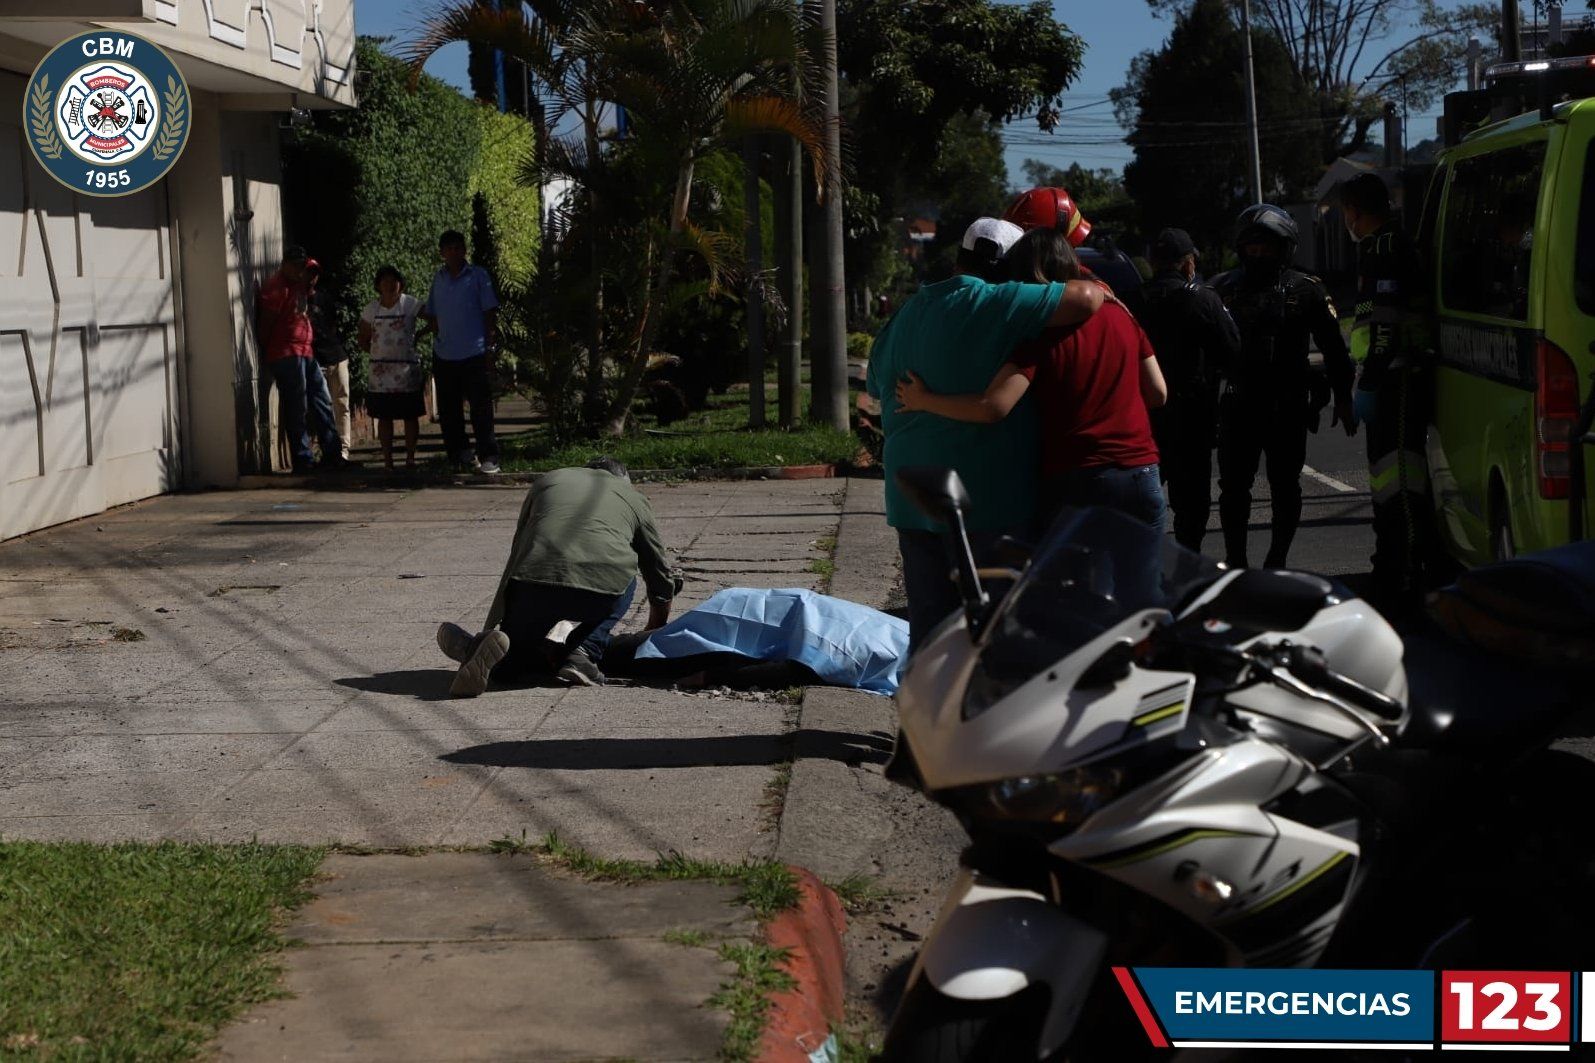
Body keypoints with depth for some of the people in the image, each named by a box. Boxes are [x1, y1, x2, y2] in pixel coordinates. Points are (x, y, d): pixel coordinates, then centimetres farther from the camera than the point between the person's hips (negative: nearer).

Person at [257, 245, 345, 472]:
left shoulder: (299, 285, 19)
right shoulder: (276, 287, -9)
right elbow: (265, 324, -11)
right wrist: (267, 353, -9)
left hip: (305, 353, 9)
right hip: (286, 355, -9)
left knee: (322, 402, 8)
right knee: (296, 410, -7)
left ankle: (332, 454, 11)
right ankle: (304, 459, -4)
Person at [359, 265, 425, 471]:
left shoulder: (410, 304, -1)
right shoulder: (372, 308, 7)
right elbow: (363, 340, 13)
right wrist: (376, 351, 1)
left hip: (407, 368, -2)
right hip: (381, 369, 2)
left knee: (410, 415, 1)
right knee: (384, 415, 2)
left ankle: (410, 457, 9)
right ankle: (387, 459, 7)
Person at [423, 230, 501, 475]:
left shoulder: (478, 276, 0)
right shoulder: (438, 278, 12)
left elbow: (490, 312, -2)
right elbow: (430, 314, 20)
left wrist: (490, 346, -7)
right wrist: (440, 332, 5)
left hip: (474, 354, -5)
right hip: (444, 355, 5)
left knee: (481, 408, -6)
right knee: (448, 409, 8)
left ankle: (489, 457, -3)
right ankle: (459, 453, 18)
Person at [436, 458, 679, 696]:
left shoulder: (546, 480, 34)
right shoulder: (635, 498, 31)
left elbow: (516, 556, 33)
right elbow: (662, 582, 36)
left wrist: (494, 624, 39)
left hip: (534, 578, 1)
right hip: (603, 590, -1)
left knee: (505, 664, 24)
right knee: (624, 585, 35)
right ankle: (583, 653, 9)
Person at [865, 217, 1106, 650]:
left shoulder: (906, 311, 13)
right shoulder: (993, 304, -12)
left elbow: (876, 386, 27)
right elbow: (1084, 299, -19)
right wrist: (1099, 290, 1)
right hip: (990, 497, -7)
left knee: (929, 620, 10)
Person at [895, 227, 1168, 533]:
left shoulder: (1040, 334, -8)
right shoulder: (1120, 315, 7)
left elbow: (993, 407, -19)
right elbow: (1157, 393, 11)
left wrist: (924, 401, -7)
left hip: (1071, 485, -4)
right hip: (1140, 477, 4)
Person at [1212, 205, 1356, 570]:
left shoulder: (1306, 290, 3)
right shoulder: (1224, 287, 7)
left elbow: (1333, 348, 6)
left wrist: (1343, 399, 5)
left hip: (1288, 406, -1)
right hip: (1238, 404, 1)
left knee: (1285, 488, 6)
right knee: (1233, 486, 2)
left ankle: (1277, 561, 16)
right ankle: (1235, 561, 11)